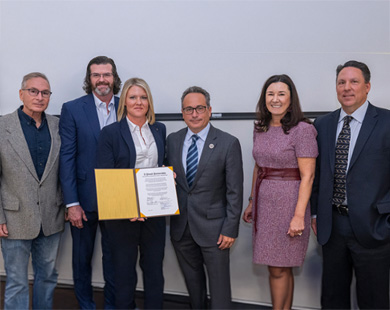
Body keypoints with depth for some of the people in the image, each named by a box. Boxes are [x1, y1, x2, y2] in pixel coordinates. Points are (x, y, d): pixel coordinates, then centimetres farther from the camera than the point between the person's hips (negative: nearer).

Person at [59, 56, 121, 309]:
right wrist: (72, 203, -12)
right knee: (82, 258, 14)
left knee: (114, 258, 13)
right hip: (84, 199, -1)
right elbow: (66, 157, -7)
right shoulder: (72, 109, -3)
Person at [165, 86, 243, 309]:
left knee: (219, 285, 5)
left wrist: (231, 229, -11)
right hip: (181, 226, 4)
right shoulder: (173, 140, 5)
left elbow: (235, 191, -9)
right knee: (192, 280, 19)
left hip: (212, 226, -4)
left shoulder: (228, 143, -8)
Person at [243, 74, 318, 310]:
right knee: (281, 268, 13)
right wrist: (252, 202, 16)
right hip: (264, 202, 6)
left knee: (278, 269, 0)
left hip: (289, 202, -6)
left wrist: (299, 215, -18)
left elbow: (307, 176, -14)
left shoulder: (302, 130, -11)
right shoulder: (260, 129, 9)